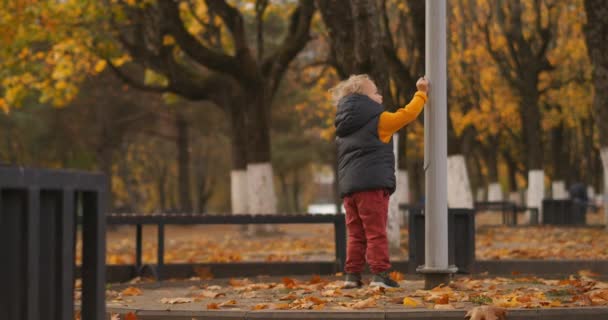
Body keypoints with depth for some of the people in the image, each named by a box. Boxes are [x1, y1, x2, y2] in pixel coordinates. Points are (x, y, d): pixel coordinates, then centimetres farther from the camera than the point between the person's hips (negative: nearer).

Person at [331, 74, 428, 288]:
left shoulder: (343, 128, 18)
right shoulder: (378, 120, -3)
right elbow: (406, 115, -3)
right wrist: (421, 94, 7)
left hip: (348, 187, 7)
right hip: (372, 184, -7)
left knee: (355, 234, 9)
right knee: (376, 231, -5)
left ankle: (352, 275, 6)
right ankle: (380, 273, -8)